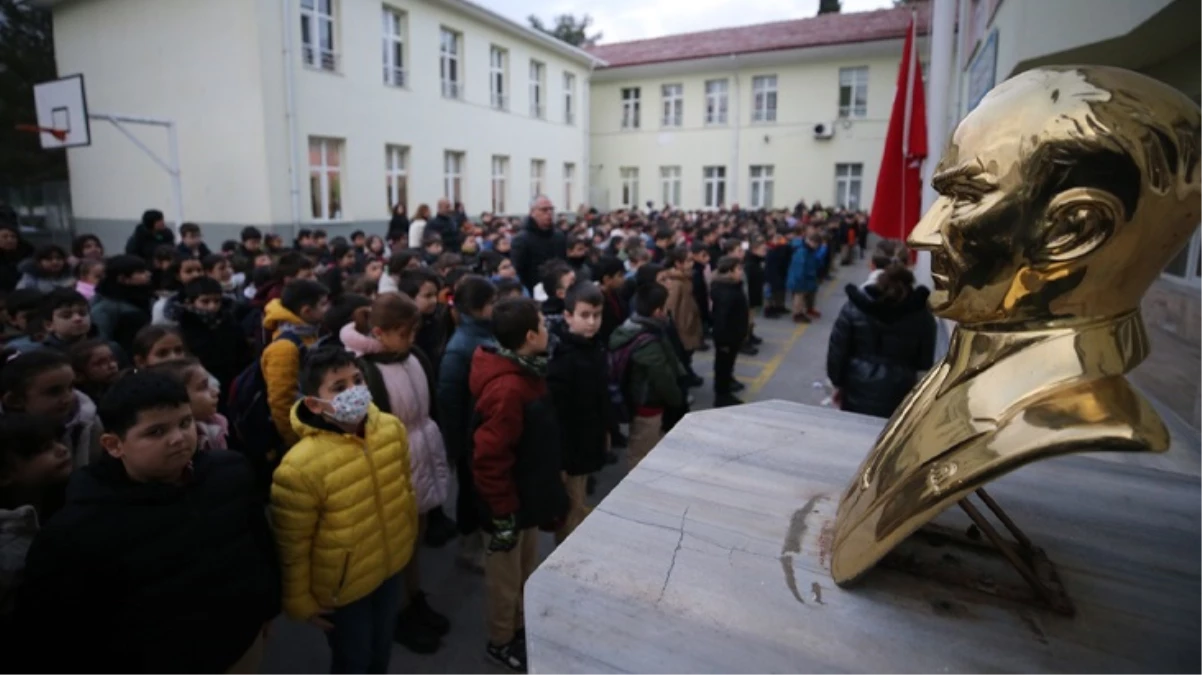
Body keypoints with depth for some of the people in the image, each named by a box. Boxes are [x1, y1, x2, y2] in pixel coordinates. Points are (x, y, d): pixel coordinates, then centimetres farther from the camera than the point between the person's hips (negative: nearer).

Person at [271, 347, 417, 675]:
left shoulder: (392, 428, -15)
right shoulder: (299, 468, -31)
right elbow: (292, 547, -17)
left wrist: (409, 535, 14)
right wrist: (300, 601, -6)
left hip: (391, 568, 5)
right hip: (343, 587, -4)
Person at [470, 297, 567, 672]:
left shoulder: (526, 372, 1)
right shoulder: (508, 388, -31)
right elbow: (490, 458, -30)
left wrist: (548, 491, 19)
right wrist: (503, 513, -22)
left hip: (528, 493, 9)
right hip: (511, 500, -9)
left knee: (527, 569, 26)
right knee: (506, 575, 14)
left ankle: (520, 626, 47)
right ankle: (501, 641, 37)